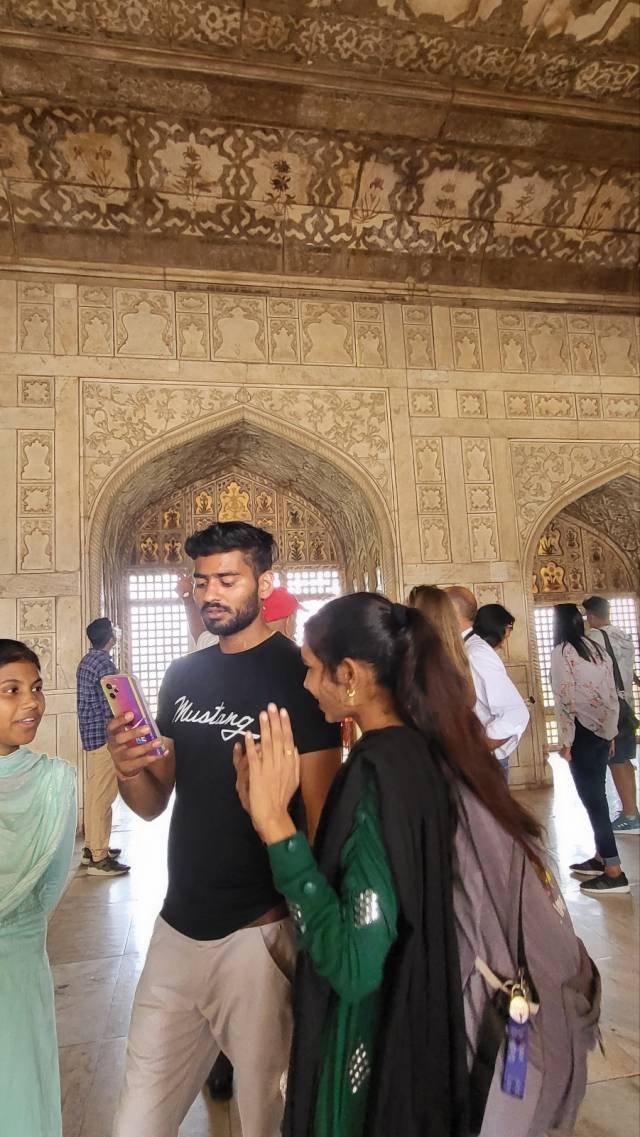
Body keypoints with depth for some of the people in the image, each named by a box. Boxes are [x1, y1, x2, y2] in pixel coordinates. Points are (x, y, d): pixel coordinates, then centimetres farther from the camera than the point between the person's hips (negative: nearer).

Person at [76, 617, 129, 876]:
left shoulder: (86, 661, 12)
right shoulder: (104, 664, -18)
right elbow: (111, 707, -21)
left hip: (90, 734, 10)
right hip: (105, 736, -10)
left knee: (93, 792, 16)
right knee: (103, 796, -5)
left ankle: (92, 847, 25)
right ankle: (99, 858, 0)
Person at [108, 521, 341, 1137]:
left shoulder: (297, 675, -12)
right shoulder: (183, 676, 6)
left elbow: (321, 815, -12)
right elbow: (154, 803, 10)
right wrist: (129, 770, -11)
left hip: (259, 932, -5)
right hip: (177, 925, 6)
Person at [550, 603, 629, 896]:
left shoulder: (562, 652, -11)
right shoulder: (598, 649, 11)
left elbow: (566, 699, -15)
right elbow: (612, 694, 12)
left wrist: (565, 741, -11)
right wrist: (611, 733, 18)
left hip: (583, 732, -8)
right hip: (602, 729, 8)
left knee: (592, 799, -3)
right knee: (596, 795, 16)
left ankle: (614, 872, 0)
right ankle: (601, 858, 25)